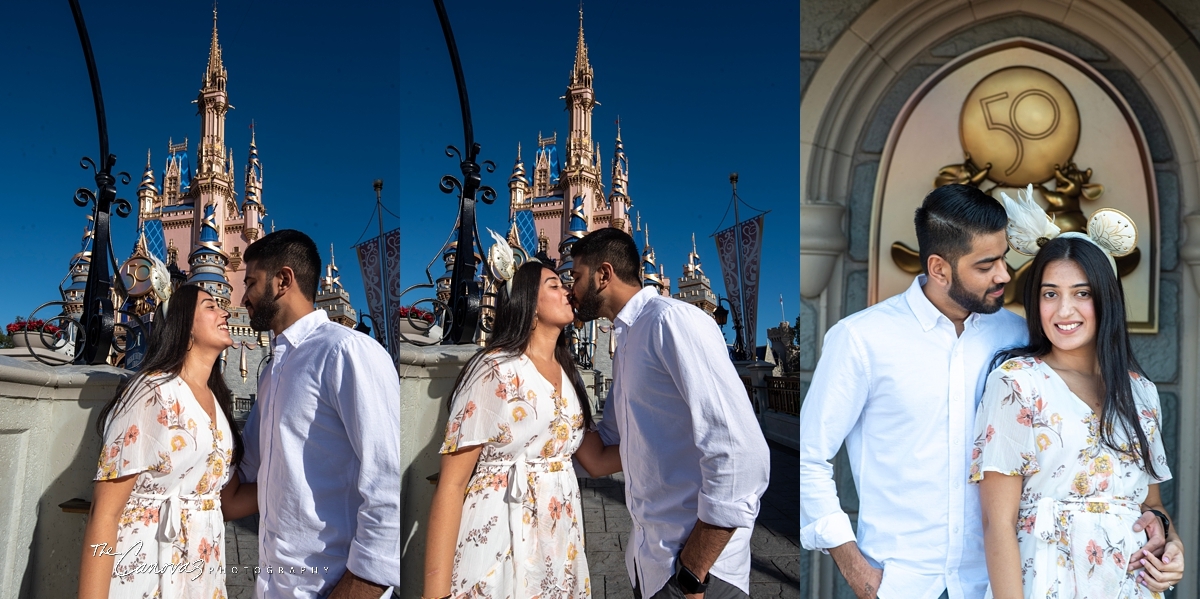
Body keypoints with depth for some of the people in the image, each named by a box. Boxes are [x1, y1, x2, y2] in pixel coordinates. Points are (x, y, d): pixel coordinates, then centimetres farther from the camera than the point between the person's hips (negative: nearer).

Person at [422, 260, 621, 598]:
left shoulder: (568, 375, 11)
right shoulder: (495, 370, -12)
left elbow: (596, 461, 12)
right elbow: (451, 484, -15)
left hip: (559, 546, 7)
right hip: (499, 546, -7)